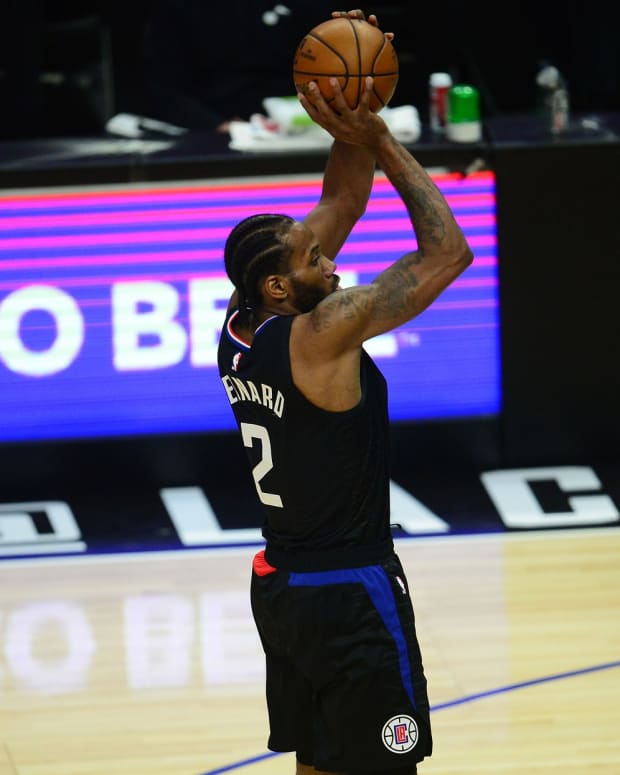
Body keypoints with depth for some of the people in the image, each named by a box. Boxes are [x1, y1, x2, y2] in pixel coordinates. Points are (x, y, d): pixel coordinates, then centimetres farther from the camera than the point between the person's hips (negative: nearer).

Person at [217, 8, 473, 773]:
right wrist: (382, 143, -14)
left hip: (282, 586, 9)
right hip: (351, 594, -9)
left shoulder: (240, 328, 2)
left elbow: (337, 209, 10)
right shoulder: (321, 336, -22)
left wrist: (354, 134, -2)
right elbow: (447, 253, -20)